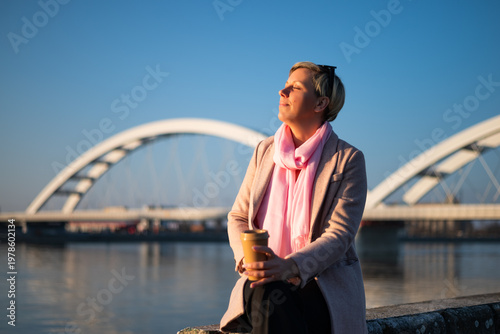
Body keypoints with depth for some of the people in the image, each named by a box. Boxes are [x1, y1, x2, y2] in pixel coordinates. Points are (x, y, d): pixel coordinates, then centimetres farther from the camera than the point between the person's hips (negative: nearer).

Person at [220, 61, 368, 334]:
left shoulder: (348, 159, -3)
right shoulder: (265, 150, 11)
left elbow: (339, 236, -11)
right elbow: (238, 217, 12)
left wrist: (289, 266, -28)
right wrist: (247, 258, -11)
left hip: (324, 283, -2)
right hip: (269, 281, 3)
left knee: (282, 306, -36)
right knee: (269, 298, -35)